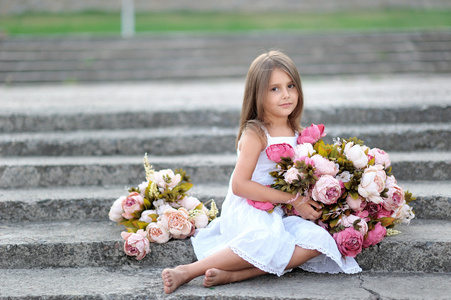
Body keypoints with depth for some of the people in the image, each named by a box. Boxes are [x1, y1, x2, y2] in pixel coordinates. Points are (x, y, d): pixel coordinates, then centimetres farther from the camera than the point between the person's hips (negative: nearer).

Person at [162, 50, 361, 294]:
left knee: (316, 240, -20)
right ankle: (187, 272, -30)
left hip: (276, 214, 7)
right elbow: (239, 185, -16)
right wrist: (293, 200, -14)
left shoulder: (296, 133, 13)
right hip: (245, 212, -7)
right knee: (267, 238, -38)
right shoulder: (255, 134, -9)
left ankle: (233, 274, -31)